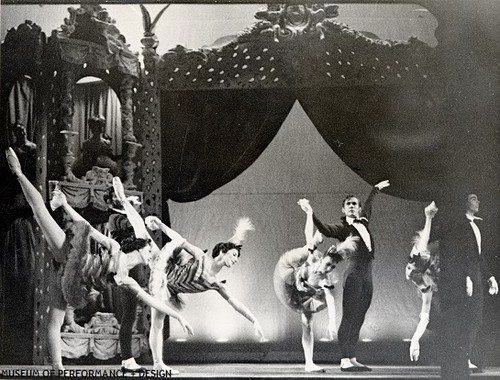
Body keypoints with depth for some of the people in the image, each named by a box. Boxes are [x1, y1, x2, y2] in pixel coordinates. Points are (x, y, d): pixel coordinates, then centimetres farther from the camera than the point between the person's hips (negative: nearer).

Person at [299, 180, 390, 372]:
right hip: (354, 273, -7)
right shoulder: (342, 228, 2)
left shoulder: (363, 221, 20)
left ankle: (352, 359, 8)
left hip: (367, 275, 7)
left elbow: (367, 205, 40)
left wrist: (375, 189, 54)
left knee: (358, 319, 6)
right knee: (349, 318, -8)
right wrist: (311, 214, -30)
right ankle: (345, 361, -9)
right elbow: (326, 230, -18)